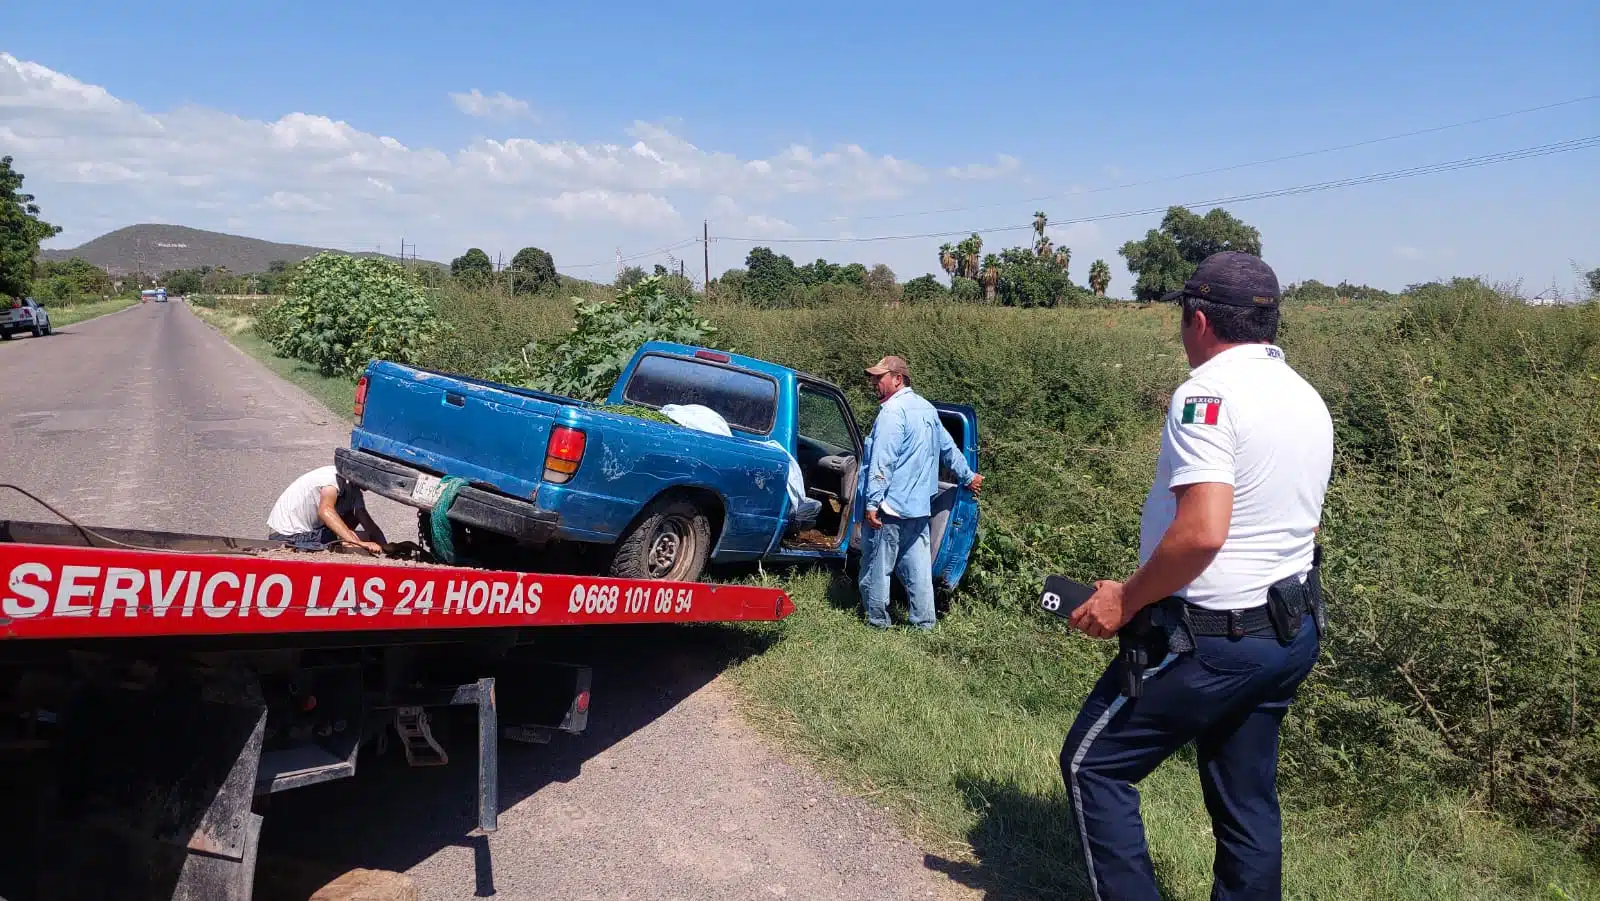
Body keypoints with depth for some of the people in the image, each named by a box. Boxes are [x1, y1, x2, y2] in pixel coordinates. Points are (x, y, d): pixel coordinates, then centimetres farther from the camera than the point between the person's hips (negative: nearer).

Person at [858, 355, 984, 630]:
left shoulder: (892, 411, -13)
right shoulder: (927, 409, 14)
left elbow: (882, 461, -20)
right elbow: (949, 448, 25)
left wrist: (872, 502, -20)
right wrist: (967, 477, 38)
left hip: (890, 505, -9)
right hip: (919, 505, 9)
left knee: (876, 566, 3)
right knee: (918, 567, 11)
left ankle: (877, 621, 10)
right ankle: (924, 623, 14)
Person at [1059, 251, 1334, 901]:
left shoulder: (1209, 392, -17)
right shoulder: (1308, 399, 11)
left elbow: (1202, 531, -28)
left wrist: (1125, 600, -16)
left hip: (1211, 642, -9)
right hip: (1292, 635, 9)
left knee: (1093, 764, 5)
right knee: (1247, 802, 17)